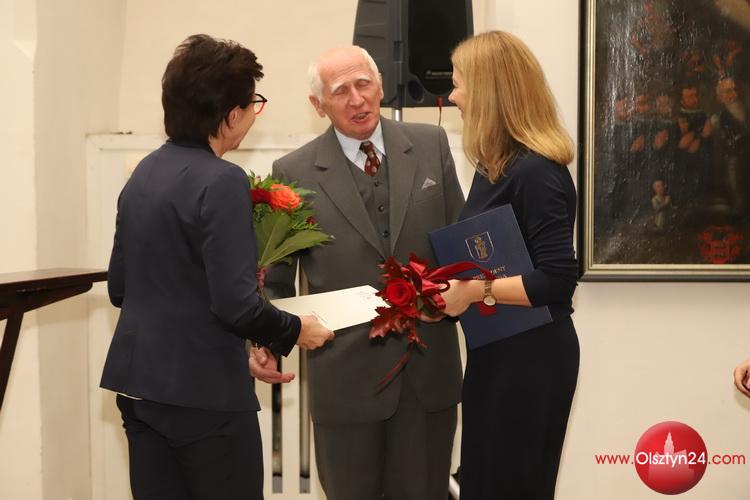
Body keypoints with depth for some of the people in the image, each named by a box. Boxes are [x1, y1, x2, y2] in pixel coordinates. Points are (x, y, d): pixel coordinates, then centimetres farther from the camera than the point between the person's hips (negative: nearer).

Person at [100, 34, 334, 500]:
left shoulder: (143, 173, 7)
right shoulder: (222, 181, -17)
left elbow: (119, 288, 12)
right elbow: (236, 304, -21)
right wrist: (294, 331, -5)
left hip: (137, 381, 8)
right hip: (202, 390, -8)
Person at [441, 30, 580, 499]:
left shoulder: (535, 172, -21)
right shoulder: (494, 166, 7)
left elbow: (557, 280, -26)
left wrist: (474, 290, -22)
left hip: (531, 358, -9)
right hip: (495, 351, 9)